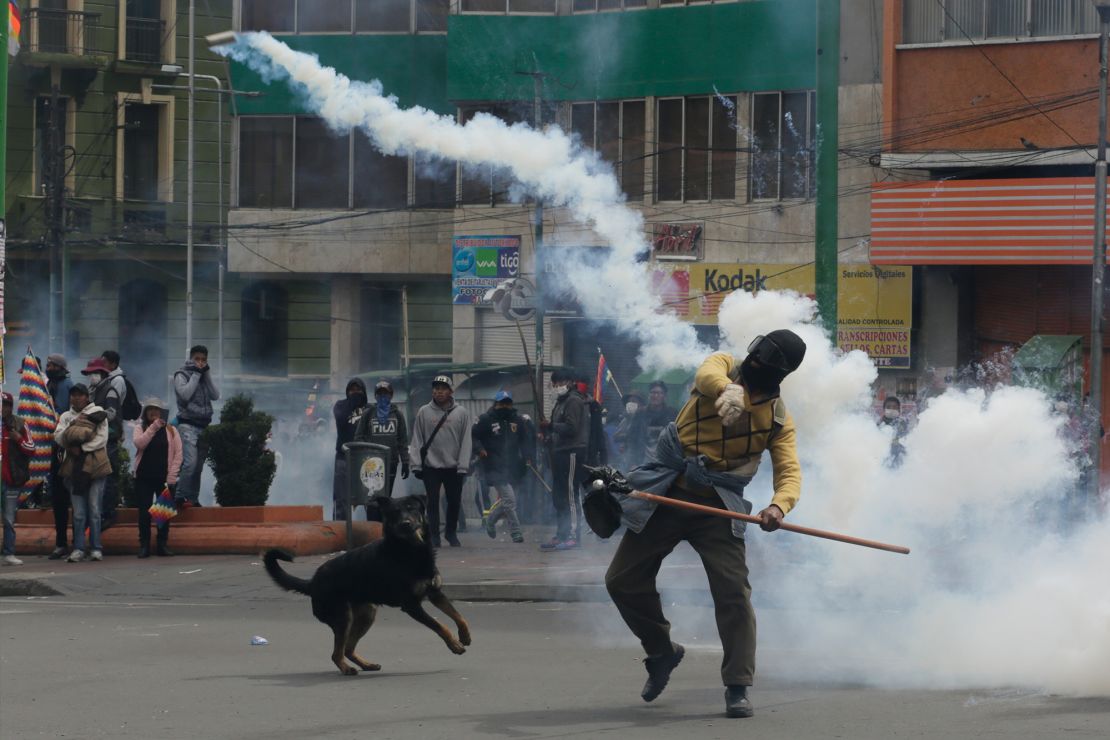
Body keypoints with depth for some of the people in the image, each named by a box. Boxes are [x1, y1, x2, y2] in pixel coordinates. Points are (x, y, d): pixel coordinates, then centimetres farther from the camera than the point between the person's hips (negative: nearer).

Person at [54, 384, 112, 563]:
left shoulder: (97, 414, 5)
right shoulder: (66, 417, 14)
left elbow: (102, 439, -4)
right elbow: (58, 438, 1)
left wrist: (81, 448, -12)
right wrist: (74, 424, -11)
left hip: (95, 466, -3)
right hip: (74, 466, 3)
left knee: (94, 510, -3)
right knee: (78, 512, 0)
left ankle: (96, 548, 1)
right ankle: (78, 549, 1)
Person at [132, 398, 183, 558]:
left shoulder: (171, 431, 7)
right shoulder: (139, 429, 7)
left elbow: (178, 455, 3)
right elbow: (139, 443, -14)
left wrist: (171, 477, -6)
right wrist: (154, 428, -17)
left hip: (164, 478, 0)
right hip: (144, 477, 0)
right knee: (144, 512, -3)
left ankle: (162, 545, 7)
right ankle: (144, 546, 1)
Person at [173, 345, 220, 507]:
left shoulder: (205, 376, 17)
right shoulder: (181, 375, 1)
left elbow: (215, 395, 4)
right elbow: (185, 394, -16)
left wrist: (206, 374, 0)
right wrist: (196, 374, -9)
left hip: (204, 425, 6)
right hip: (188, 425, -6)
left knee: (198, 466, 5)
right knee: (190, 462, -21)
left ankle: (193, 498, 9)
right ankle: (181, 496, -18)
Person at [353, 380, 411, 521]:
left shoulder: (397, 414, 9)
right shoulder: (368, 414, 5)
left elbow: (403, 440, 9)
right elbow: (359, 437, 4)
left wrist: (405, 462, 3)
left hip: (391, 462, 2)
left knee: (386, 498, 3)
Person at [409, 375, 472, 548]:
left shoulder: (461, 413, 1)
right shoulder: (424, 412, 2)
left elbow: (465, 441, 0)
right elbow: (417, 440, 3)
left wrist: (462, 466, -5)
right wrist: (417, 464, -3)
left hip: (453, 467, 0)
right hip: (431, 466, 0)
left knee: (454, 501, 7)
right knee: (433, 501, 0)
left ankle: (450, 532, 24)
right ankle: (434, 535, 7)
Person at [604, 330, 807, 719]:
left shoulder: (779, 419, 0)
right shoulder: (724, 366, 0)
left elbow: (789, 471, -10)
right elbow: (707, 375, -25)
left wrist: (779, 505, -33)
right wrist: (728, 390, -49)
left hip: (718, 507, -1)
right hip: (666, 496, 1)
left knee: (733, 591, -15)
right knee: (623, 581, 4)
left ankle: (738, 688, -7)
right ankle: (662, 651, 27)